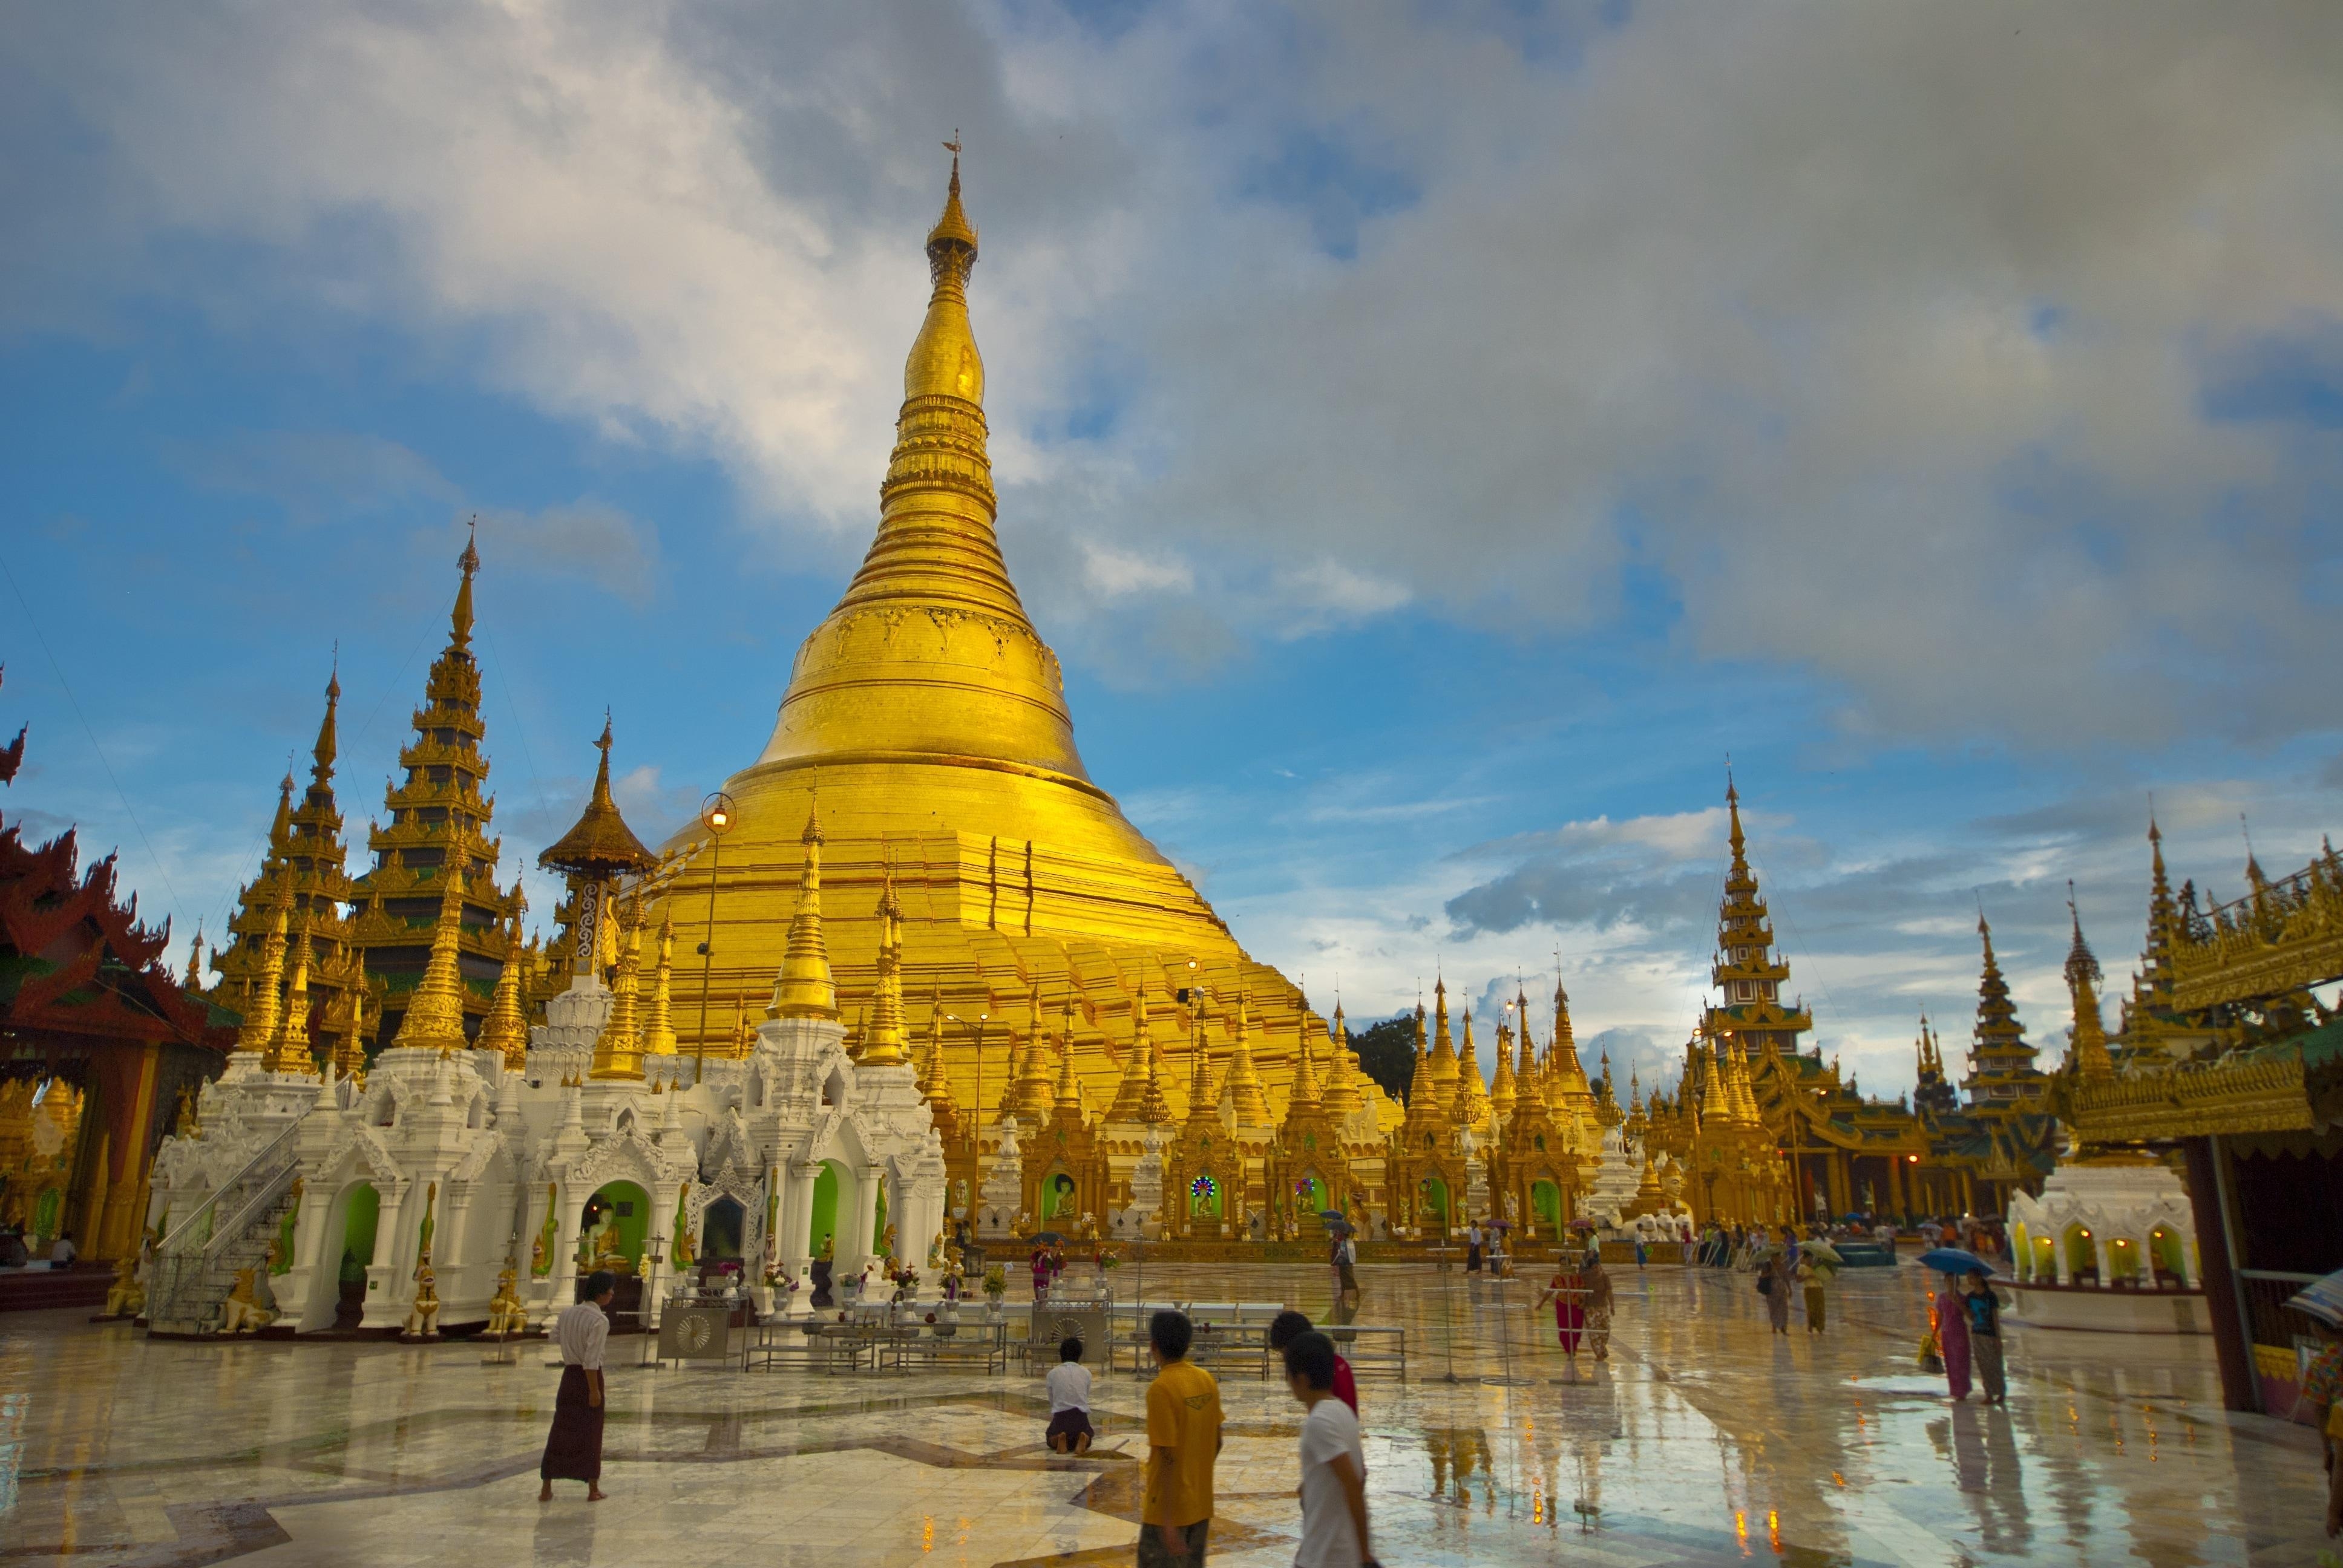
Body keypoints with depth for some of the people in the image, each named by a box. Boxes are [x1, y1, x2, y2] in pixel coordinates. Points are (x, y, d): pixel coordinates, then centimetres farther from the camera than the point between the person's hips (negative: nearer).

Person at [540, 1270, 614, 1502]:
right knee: (591, 1433, 6)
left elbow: (555, 1337, 19)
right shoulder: (600, 1321, -19)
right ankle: (593, 1489, 13)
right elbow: (591, 1359, -23)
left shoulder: (567, 1314, 2)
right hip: (589, 1377, -6)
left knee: (560, 1430, 13)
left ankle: (546, 1488, 17)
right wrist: (594, 1390, -18)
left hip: (569, 1375, 6)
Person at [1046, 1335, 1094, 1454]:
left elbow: (1052, 1401, 11)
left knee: (1051, 1441, 28)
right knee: (1087, 1440, 29)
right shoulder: (1086, 1373, 5)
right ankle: (1082, 1439, -7)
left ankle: (1058, 1439, -8)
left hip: (1060, 1417, -1)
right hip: (1081, 1417, 1)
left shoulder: (1053, 1373, 2)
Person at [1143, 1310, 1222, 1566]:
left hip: (1168, 1510, -7)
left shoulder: (1161, 1388, -20)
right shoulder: (1207, 1380, 2)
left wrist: (1168, 1522, -20)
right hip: (1200, 1506, 7)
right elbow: (1216, 1443, 9)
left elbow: (1168, 1458, -22)